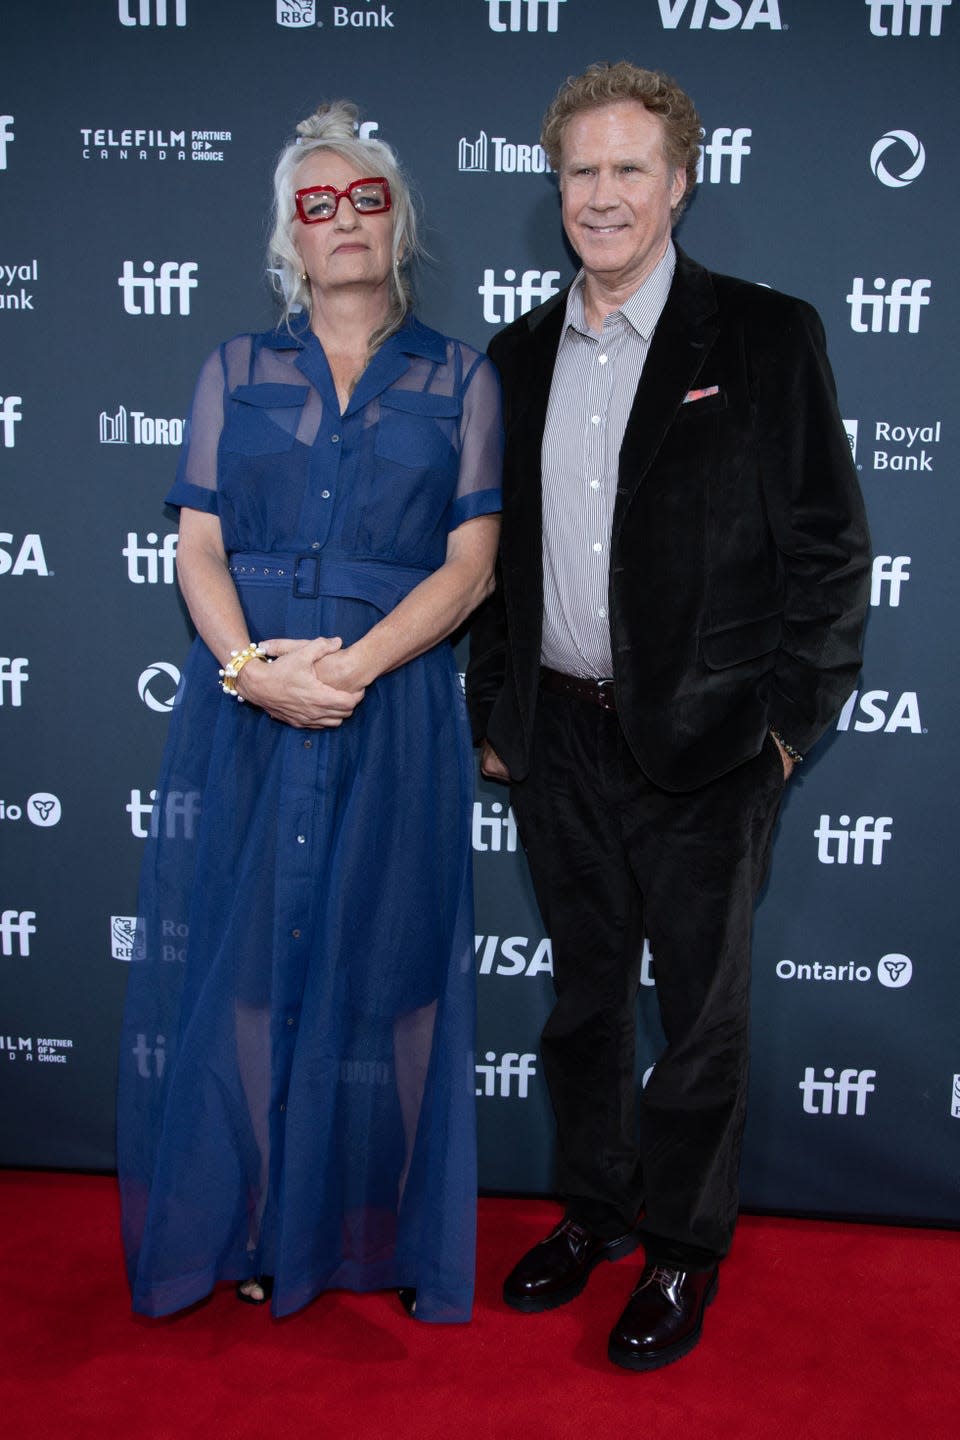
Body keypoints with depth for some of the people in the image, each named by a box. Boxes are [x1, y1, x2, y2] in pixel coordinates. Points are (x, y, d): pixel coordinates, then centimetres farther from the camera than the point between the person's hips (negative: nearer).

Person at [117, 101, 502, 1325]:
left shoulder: (458, 379, 8)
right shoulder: (236, 370, 11)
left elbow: (469, 565, -1)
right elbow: (199, 548, 4)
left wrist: (350, 664, -15)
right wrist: (247, 663, -15)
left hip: (393, 709, -1)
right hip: (243, 705, 2)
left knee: (379, 964, 3)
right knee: (240, 957, 4)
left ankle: (379, 1234, 19)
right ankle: (252, 1226, 21)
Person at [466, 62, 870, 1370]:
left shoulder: (767, 338, -5)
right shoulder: (518, 355, 9)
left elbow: (830, 548, -6)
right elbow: (495, 550, 13)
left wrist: (788, 723, -9)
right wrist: (493, 711, 9)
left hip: (704, 747, -4)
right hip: (561, 740, 5)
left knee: (701, 1008, 9)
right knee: (585, 991, 17)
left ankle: (685, 1250, 28)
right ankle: (596, 1210, 37)